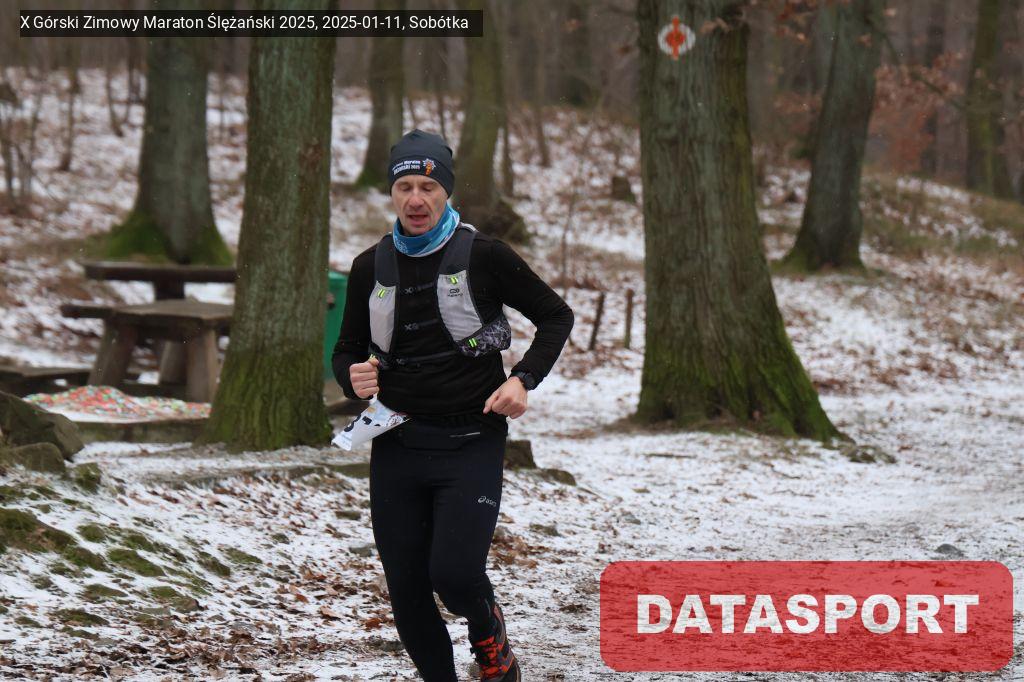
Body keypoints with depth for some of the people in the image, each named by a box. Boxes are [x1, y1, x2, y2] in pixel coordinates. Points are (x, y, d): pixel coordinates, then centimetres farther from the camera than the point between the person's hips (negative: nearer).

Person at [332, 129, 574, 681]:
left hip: (472, 445, -4)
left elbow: (555, 317, 6)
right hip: (396, 447, 4)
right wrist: (353, 378, -7)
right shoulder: (371, 267, 6)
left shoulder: (483, 256, -5)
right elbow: (347, 350, 17)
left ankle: (488, 631, 16)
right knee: (407, 594, 2)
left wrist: (523, 380, -9)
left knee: (454, 574, -18)